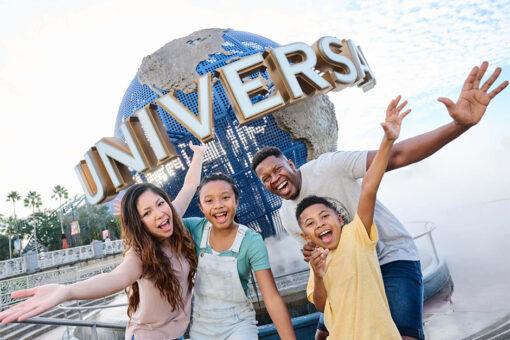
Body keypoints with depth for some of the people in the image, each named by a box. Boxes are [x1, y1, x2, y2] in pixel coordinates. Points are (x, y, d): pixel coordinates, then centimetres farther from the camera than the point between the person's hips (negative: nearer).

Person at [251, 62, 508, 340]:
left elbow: (396, 156, -29)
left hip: (392, 256, -6)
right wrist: (313, 255, -16)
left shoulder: (326, 167, -20)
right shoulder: (287, 217, 0)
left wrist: (460, 124, -42)